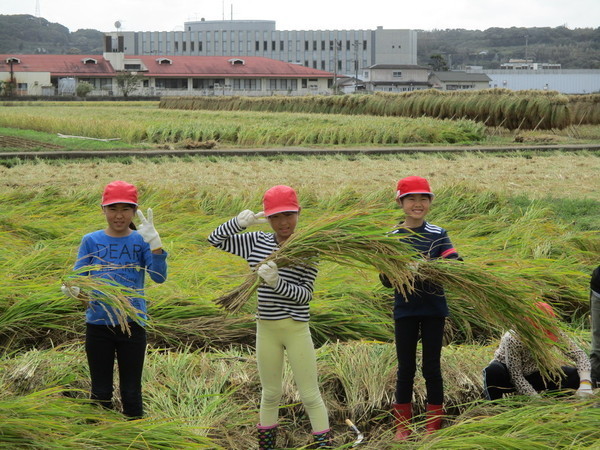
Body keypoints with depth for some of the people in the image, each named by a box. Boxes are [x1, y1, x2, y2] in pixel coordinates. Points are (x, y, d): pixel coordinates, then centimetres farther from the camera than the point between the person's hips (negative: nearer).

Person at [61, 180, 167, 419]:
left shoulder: (140, 241, -2)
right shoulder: (91, 241, 0)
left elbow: (159, 276, -14)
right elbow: (77, 279, -2)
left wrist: (155, 243, -28)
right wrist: (74, 290, -25)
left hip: (133, 325, -1)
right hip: (98, 325, 1)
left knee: (131, 392, 7)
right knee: (100, 392, 11)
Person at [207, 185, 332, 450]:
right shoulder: (256, 242, 4)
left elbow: (305, 294, -12)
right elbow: (215, 240, 8)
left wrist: (277, 282, -29)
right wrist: (239, 222, -9)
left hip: (297, 329, -3)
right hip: (266, 329, 3)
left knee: (310, 395, 0)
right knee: (270, 394, 16)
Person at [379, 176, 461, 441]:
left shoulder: (438, 235, 0)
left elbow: (456, 264, -14)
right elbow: (386, 280, -1)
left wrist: (429, 266, -31)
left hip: (434, 309, 0)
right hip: (405, 310, 0)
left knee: (431, 367, 6)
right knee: (406, 368, 8)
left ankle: (433, 426, 17)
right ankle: (402, 425, 19)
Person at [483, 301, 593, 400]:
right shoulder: (513, 339, -33)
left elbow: (579, 354, -17)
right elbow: (516, 376, -28)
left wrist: (585, 382, -32)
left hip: (533, 374, 4)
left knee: (575, 376, -18)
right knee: (493, 371, -41)